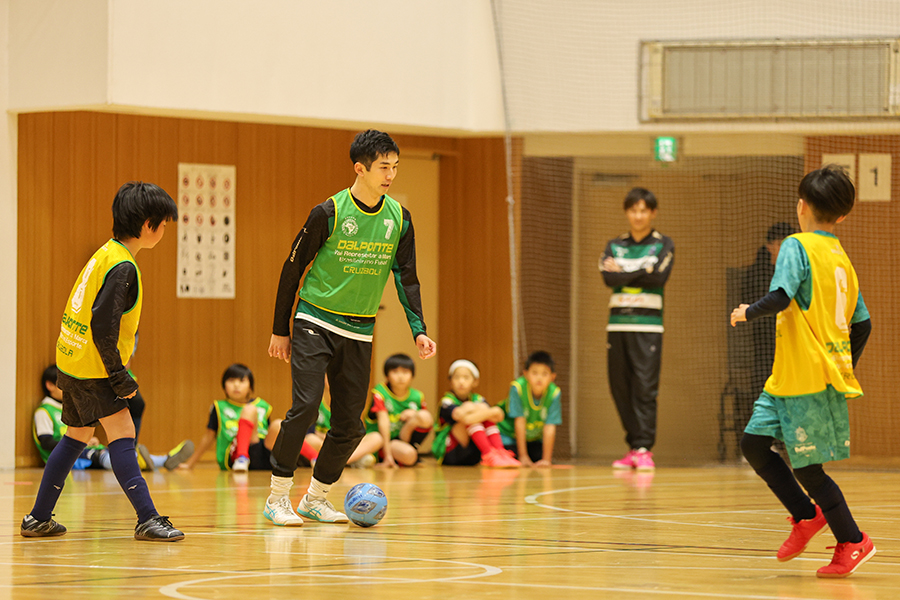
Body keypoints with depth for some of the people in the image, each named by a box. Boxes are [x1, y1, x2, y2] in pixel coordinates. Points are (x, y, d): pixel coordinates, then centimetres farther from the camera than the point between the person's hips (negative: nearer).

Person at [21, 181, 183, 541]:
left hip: (71, 360, 10)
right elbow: (103, 326, -25)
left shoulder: (107, 254, 10)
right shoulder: (122, 267, -19)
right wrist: (119, 376, -20)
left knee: (77, 437, 17)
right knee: (122, 434, -11)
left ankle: (38, 519, 23)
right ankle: (147, 519, -17)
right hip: (92, 367, -10)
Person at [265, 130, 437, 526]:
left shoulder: (399, 218, 2)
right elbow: (292, 269, -2)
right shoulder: (328, 213, -11)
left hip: (359, 332, 5)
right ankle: (277, 498, -5)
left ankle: (316, 499, 20)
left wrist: (419, 330, -5)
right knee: (305, 407, -17)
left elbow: (406, 278, 8)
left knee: (350, 425, 3)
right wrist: (280, 330, 0)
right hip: (315, 324, -5)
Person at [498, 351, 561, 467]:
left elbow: (550, 428, -23)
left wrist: (546, 459, -25)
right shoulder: (517, 387, -31)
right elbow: (520, 422, -28)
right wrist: (523, 456, -26)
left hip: (534, 437, 3)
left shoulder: (554, 393, -25)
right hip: (509, 434, -3)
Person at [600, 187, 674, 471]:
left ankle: (644, 449, -11)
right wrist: (642, 274, -8)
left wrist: (624, 274, -4)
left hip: (647, 326, -3)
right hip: (618, 325, 3)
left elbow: (659, 277, -10)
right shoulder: (614, 246, 14)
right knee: (620, 388, 2)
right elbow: (609, 278, -3)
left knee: (645, 387, -10)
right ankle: (633, 448, 10)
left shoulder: (663, 245, 6)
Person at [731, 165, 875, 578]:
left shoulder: (798, 247, -9)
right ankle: (807, 515, 17)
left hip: (806, 378, -8)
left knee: (806, 466, 0)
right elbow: (862, 325, 18)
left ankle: (852, 542, 7)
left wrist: (749, 312, -5)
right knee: (754, 442, 13)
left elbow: (781, 296, -24)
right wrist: (844, 371, 29)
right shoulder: (843, 260, 14)